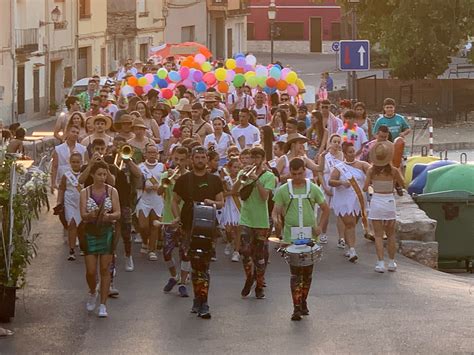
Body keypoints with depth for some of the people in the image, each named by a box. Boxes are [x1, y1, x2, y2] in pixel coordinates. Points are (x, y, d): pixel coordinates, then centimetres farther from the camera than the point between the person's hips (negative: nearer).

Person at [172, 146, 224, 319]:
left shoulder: (214, 180, 9)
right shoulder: (184, 179, 9)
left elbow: (221, 203, 11)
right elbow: (175, 201, 13)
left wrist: (212, 203, -11)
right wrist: (177, 217, -4)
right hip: (189, 226, 0)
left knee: (203, 265, -7)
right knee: (195, 264, 0)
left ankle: (201, 303, -8)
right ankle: (199, 301, 11)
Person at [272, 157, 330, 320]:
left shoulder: (313, 189, 4)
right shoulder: (283, 190, 2)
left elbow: (325, 209, 12)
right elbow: (275, 211, 1)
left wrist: (319, 226, -3)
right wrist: (276, 220, -23)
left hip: (309, 238, 2)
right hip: (291, 238, -2)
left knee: (307, 272, 9)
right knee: (295, 272, -7)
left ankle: (303, 303, 25)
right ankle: (297, 308, -10)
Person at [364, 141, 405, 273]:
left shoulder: (372, 171, -9)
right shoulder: (393, 171, -9)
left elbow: (365, 188, -8)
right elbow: (402, 183, 6)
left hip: (376, 201, -1)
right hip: (389, 201, 1)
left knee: (378, 235, 2)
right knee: (391, 234, 15)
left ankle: (380, 263, -5)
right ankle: (391, 262, 18)